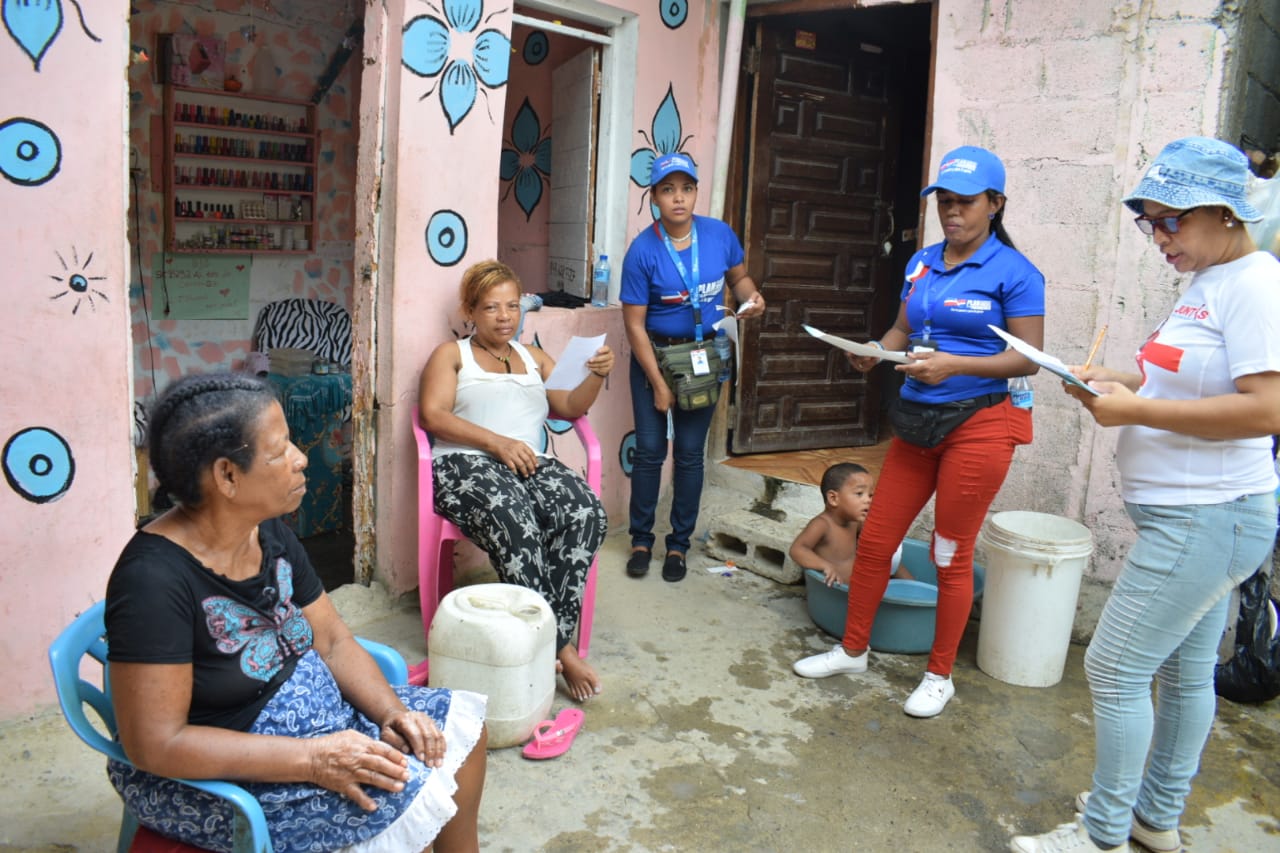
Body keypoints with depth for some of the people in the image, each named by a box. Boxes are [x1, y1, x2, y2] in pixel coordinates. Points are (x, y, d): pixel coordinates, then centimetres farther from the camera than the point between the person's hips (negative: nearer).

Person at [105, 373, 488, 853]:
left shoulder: (270, 535, -2)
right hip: (214, 775, -8)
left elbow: (334, 642, 3)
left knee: (462, 720, 2)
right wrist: (312, 759, -28)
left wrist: (391, 711, -13)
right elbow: (155, 744, -26)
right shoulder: (154, 579, -27)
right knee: (410, 792, -20)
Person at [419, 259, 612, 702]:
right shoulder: (451, 354, 17)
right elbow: (432, 415, 0)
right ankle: (559, 647, -30)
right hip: (467, 463, -4)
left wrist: (596, 374, -2)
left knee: (588, 512, -29)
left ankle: (550, 631, -25)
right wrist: (497, 442, -13)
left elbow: (571, 407, 19)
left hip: (531, 463, 4)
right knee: (515, 520, -37)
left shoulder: (535, 358, 30)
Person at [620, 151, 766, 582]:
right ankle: (641, 539, 18)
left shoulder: (720, 235, -8)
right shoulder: (642, 251, -16)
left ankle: (679, 544, 18)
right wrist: (659, 385, -13)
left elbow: (738, 277, 11)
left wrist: (751, 297, -13)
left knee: (689, 453, 5)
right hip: (654, 354, -2)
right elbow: (634, 324, -13)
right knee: (650, 449, 1)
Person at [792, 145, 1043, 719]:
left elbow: (1028, 358, -10)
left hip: (978, 424, -6)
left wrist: (954, 365, -23)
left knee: (951, 554, 5)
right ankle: (852, 650, 29)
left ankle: (939, 675, 24)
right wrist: (876, 352, -7)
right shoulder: (921, 263, 10)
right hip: (917, 420, 6)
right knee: (874, 540, 9)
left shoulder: (1014, 272, -8)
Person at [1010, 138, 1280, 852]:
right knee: (1184, 671, 19)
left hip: (1207, 519, -10)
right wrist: (1115, 381, 4)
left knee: (1116, 669, -3)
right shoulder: (1206, 283, 12)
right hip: (1195, 516, 10)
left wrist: (1135, 410, -21)